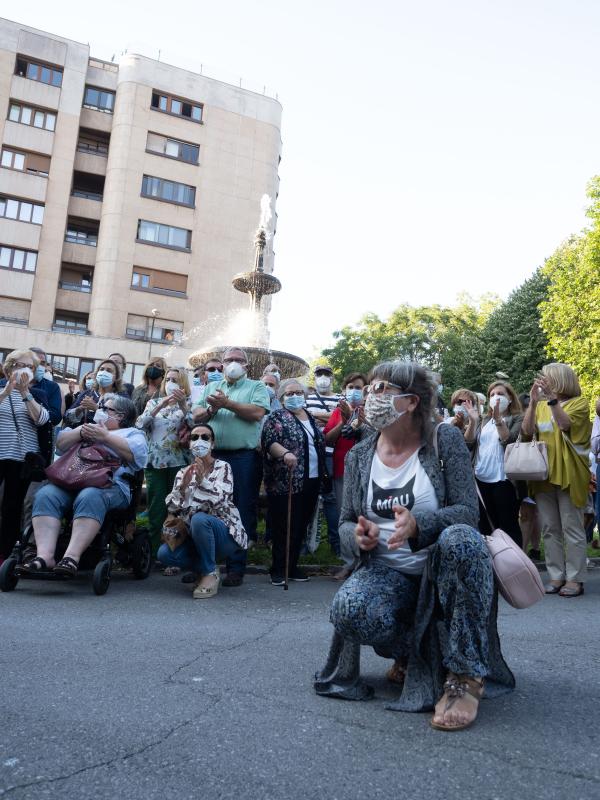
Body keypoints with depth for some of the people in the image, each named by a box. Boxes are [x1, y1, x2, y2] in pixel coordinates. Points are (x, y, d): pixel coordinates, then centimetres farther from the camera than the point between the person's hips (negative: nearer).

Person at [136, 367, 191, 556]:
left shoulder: (189, 404, 7)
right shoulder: (154, 402, 15)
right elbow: (140, 424, -2)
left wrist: (183, 405, -23)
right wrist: (160, 406, -12)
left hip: (179, 462, -2)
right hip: (155, 462, 2)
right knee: (156, 512, 3)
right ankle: (154, 553, 11)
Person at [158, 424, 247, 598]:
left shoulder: (222, 467, -6)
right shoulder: (183, 472, 8)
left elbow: (218, 501, -21)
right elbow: (171, 507, -4)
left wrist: (202, 480, -35)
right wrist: (183, 486, -20)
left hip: (225, 533, -4)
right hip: (196, 536, 5)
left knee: (199, 519, -35)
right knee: (164, 553, -21)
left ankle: (210, 573, -15)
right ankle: (203, 568, 5)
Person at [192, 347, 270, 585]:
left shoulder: (256, 387, 8)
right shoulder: (211, 387, 20)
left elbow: (257, 413, -10)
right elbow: (196, 415, 11)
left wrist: (227, 403, -8)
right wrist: (212, 408, -8)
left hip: (243, 458, -3)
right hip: (212, 456, 4)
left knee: (241, 512, 1)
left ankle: (236, 568, 9)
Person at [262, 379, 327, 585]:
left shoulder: (311, 418, 16)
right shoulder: (277, 417, -2)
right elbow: (269, 442, -15)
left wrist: (322, 474, 16)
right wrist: (285, 453, -33)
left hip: (311, 480, 6)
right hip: (286, 481, -6)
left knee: (301, 525, 10)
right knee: (284, 526, -3)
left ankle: (292, 565, 21)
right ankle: (278, 569, 7)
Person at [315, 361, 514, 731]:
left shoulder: (445, 440, -7)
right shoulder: (358, 456, 3)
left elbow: (468, 511, -14)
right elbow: (346, 522, 9)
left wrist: (418, 525, -34)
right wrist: (359, 536, -17)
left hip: (444, 567, -2)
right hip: (388, 571, 3)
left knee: (460, 538, -38)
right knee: (348, 610, -31)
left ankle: (465, 676, -24)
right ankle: (416, 654, 4)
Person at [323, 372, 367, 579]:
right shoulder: (338, 411, 13)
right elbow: (327, 439, 1)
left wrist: (359, 422, -20)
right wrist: (344, 420, -9)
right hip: (341, 470, 3)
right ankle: (348, 563, 14)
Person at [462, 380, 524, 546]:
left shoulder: (517, 419, 1)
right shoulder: (484, 420, 16)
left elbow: (509, 442, -15)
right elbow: (468, 444, 5)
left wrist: (498, 419, -25)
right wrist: (473, 421, -8)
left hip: (503, 479, -5)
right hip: (481, 479, 6)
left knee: (508, 525, -2)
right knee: (484, 524, 13)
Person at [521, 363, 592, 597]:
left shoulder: (579, 403, 0)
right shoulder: (542, 406, 13)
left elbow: (565, 424, -18)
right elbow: (527, 431, -1)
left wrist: (551, 397, -23)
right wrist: (533, 401, -8)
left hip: (568, 474, -5)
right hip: (543, 473, 5)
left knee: (572, 529, 0)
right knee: (550, 529, 7)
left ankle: (575, 579, 6)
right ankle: (556, 576, 15)